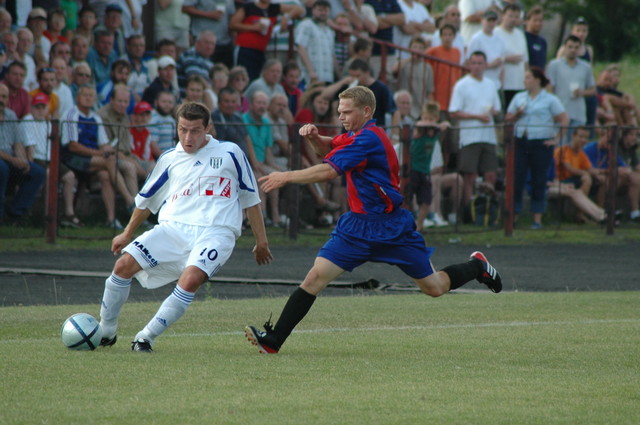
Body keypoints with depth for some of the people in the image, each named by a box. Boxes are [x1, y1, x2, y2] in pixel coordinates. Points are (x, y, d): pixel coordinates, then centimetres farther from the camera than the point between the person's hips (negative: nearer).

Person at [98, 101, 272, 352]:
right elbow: (146, 200, 30)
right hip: (172, 227, 3)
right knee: (124, 265, -17)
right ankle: (106, 332, 1)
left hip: (215, 233, -3)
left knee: (190, 280, -32)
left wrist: (261, 240, 16)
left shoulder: (230, 154, 10)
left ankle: (146, 338, -20)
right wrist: (127, 235, 36)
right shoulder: (170, 160, 17)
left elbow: (250, 199, 16)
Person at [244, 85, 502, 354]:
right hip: (357, 226, 8)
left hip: (391, 228, -7)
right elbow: (329, 148, 24)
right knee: (316, 277, -9)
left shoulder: (369, 138, -21)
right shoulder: (357, 135, 7)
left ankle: (477, 266, 36)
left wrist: (286, 177, -22)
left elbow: (328, 171, -27)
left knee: (434, 288, 6)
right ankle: (273, 340, -13)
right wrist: (314, 137, 1)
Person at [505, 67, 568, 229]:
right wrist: (517, 114, -6)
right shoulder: (519, 98, 14)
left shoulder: (550, 100, 2)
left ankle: (537, 219, 6)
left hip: (541, 143, -3)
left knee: (539, 182, 0)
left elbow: (564, 120, -1)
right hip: (520, 142, 3)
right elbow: (508, 118, 14)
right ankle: (513, 216, 1)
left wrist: (556, 139, -8)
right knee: (516, 179, -3)